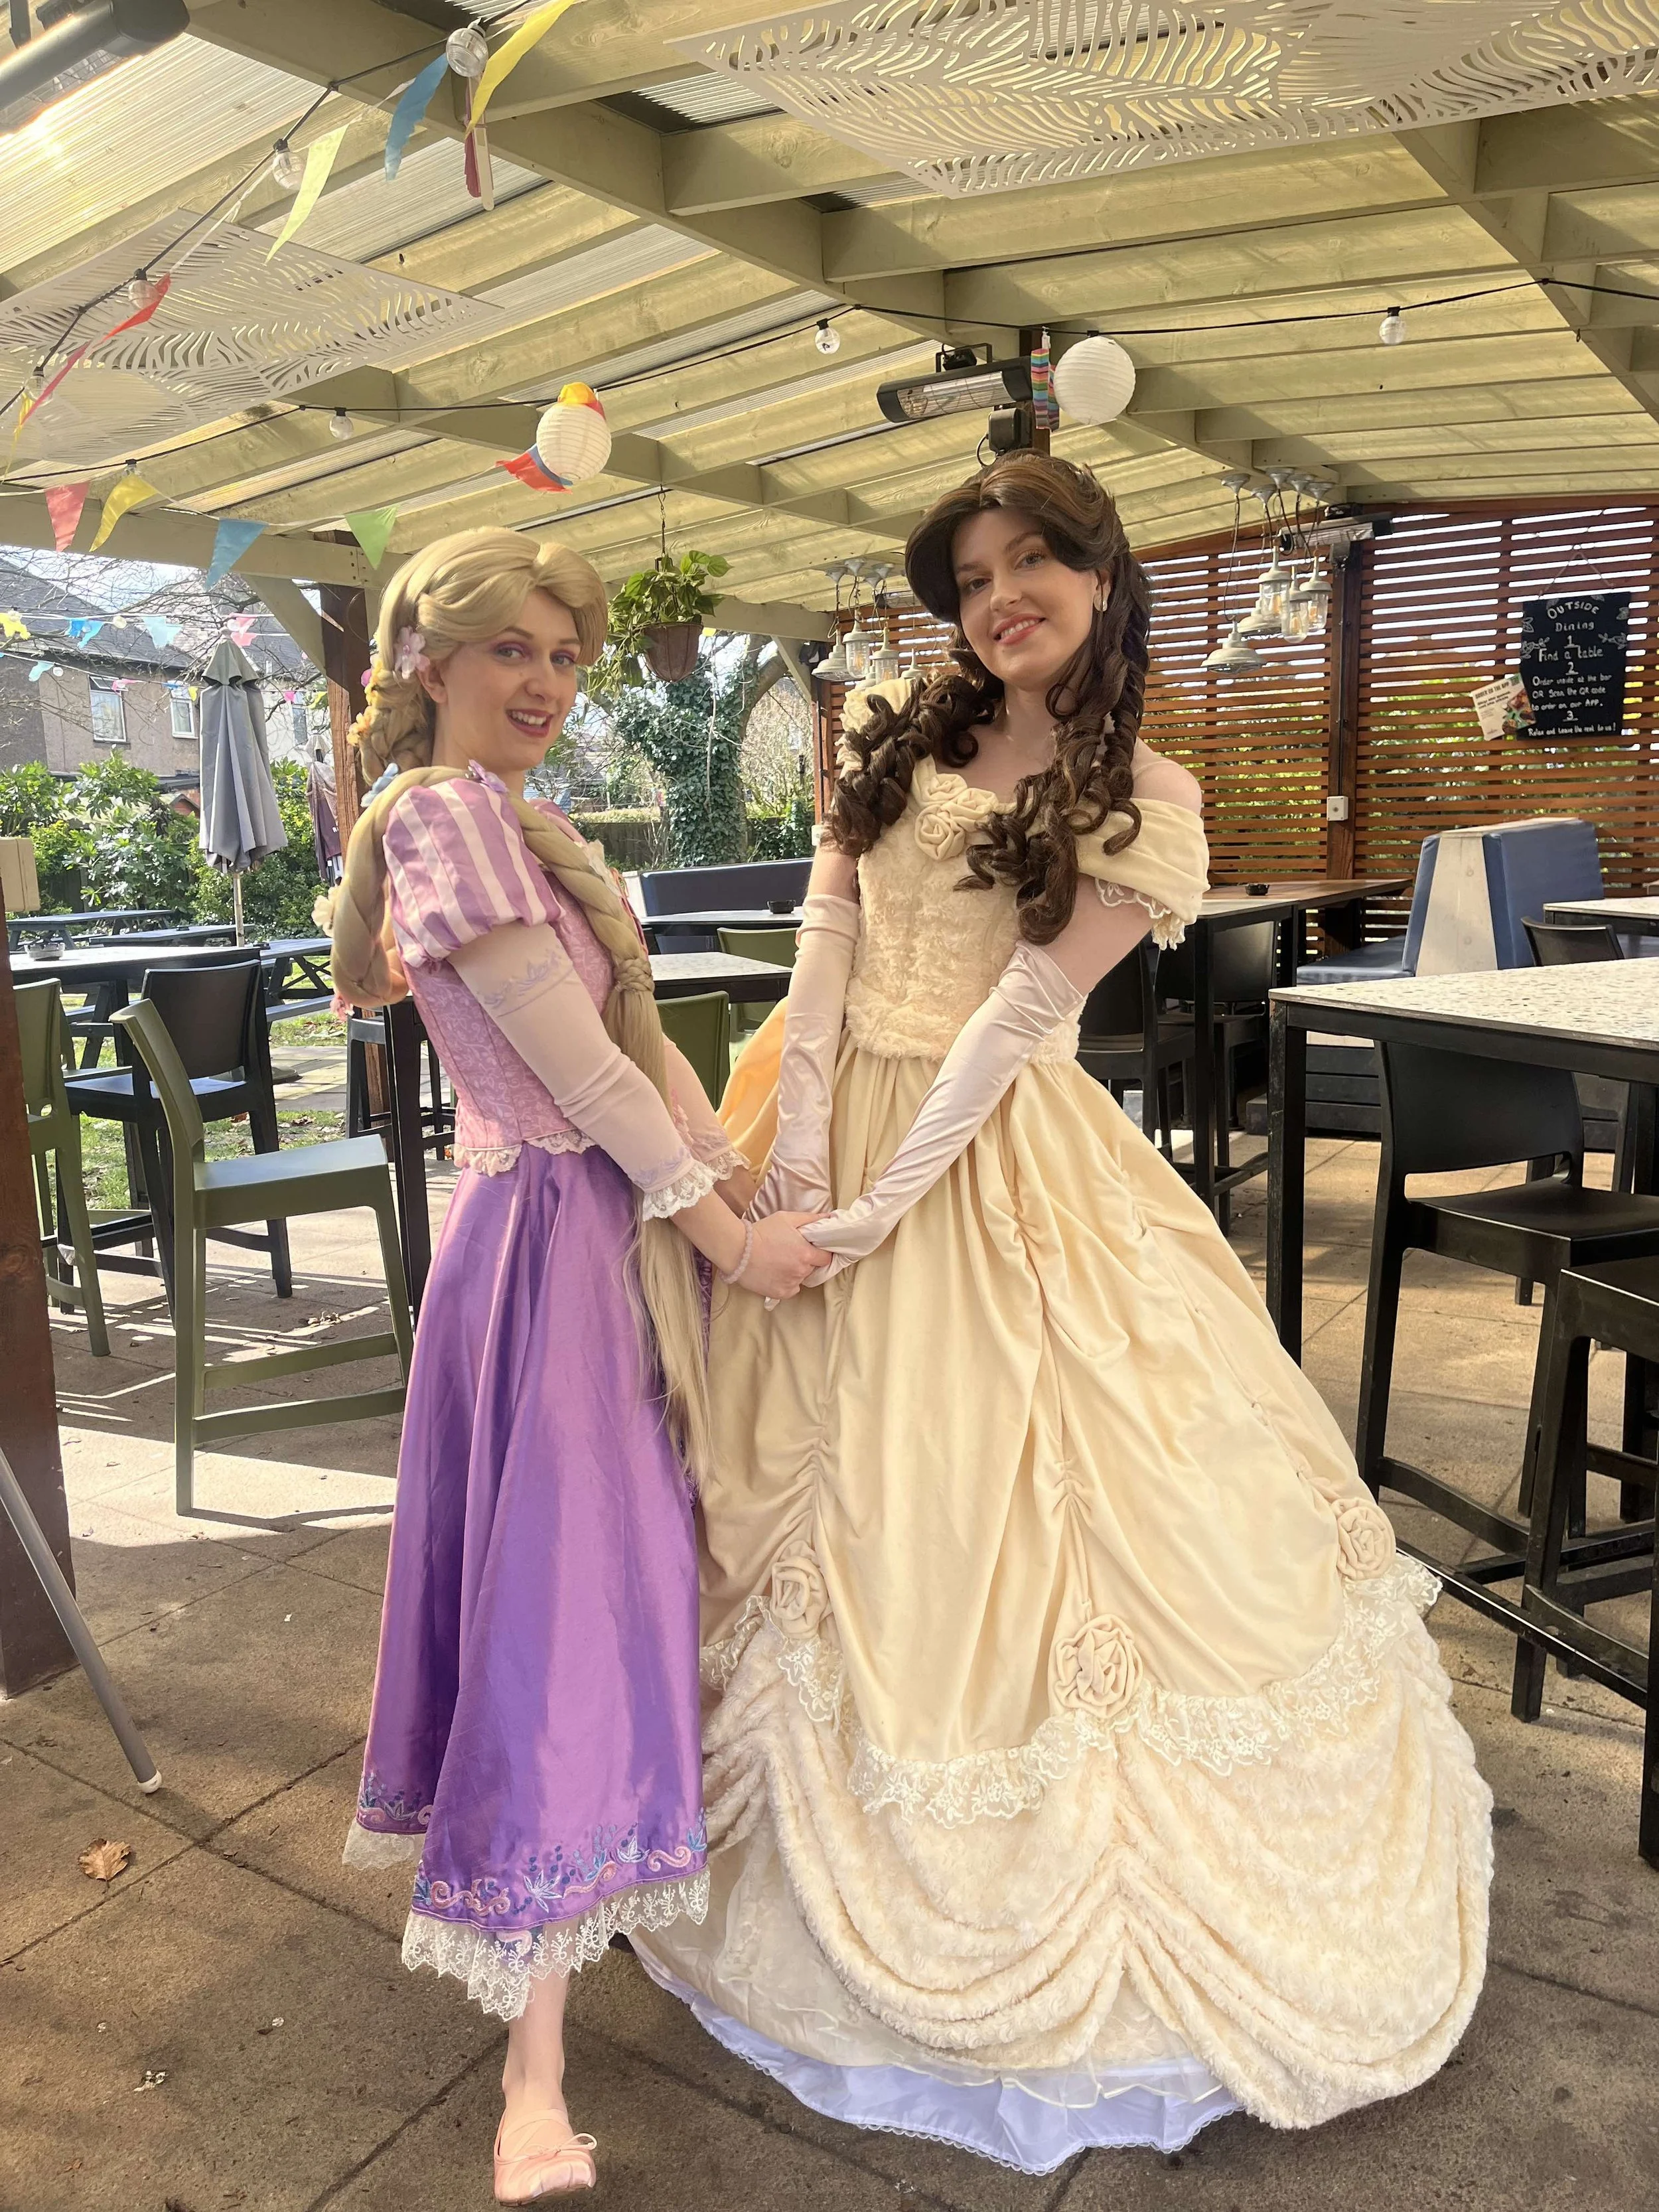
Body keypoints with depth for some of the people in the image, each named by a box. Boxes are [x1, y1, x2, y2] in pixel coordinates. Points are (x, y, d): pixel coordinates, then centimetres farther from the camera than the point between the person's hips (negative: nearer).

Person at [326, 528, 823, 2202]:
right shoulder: (442, 809, -13)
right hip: (553, 1235, -10)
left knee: (615, 1562, 19)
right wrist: (721, 1226, -12)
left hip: (605, 1220, 10)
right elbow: (574, 1059, -18)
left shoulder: (519, 822, 17)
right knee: (565, 1591, -9)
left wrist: (734, 1177, 4)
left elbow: (634, 1031, 13)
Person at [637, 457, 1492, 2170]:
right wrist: (798, 1122, -10)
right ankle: (841, 1855, 33)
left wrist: (889, 1198, -18)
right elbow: (827, 924, 2)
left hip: (996, 1155, -4)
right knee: (828, 1472, 11)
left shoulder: (1141, 797, -4)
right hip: (836, 1119, 4)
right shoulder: (897, 738, 10)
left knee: (1010, 1452, 1)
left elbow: (1027, 1005, -13)